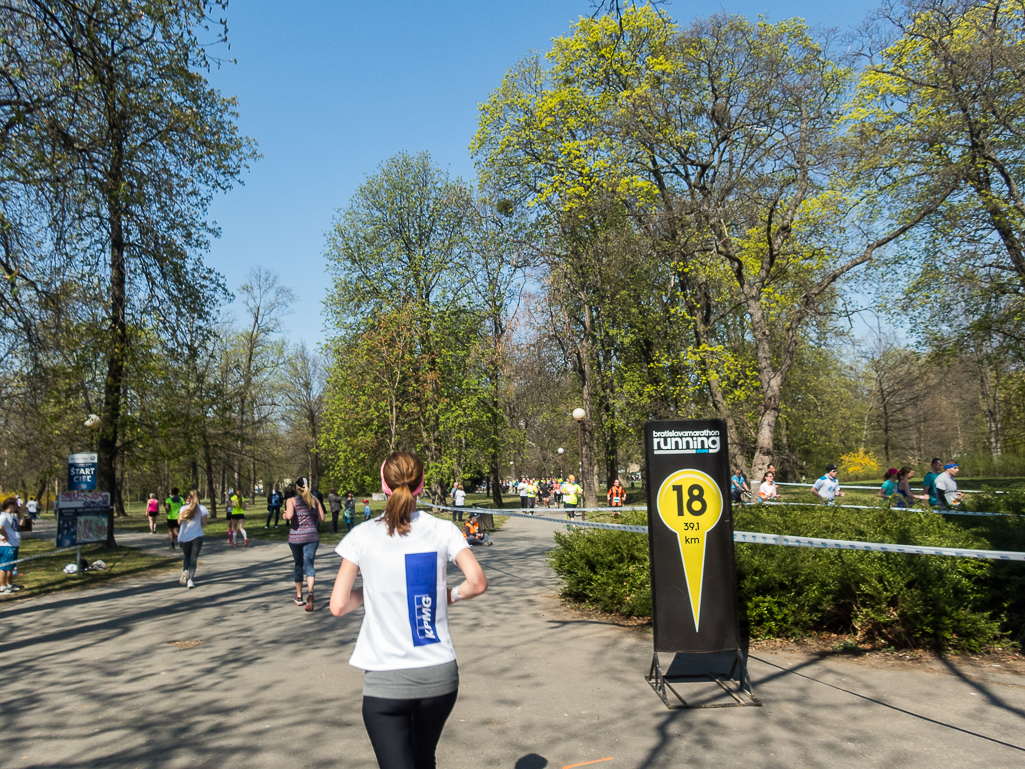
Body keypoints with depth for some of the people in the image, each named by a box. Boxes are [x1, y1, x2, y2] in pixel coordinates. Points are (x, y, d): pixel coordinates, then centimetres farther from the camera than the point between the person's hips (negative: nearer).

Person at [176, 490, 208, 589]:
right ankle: (190, 579, -10)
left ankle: (185, 571, -5)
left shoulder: (183, 508, -5)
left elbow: (179, 522, -5)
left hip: (184, 537, 1)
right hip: (197, 537, -1)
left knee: (186, 556, 21)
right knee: (193, 558, 3)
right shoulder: (202, 509, -7)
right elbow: (204, 524, -6)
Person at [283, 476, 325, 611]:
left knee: (298, 564, 15)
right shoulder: (315, 500, 7)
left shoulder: (292, 501, -3)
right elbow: (322, 519, 5)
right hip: (312, 536, 1)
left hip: (296, 537, -1)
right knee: (309, 564, -3)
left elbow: (289, 515, -20)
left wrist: (285, 516, 2)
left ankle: (299, 597, 25)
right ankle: (310, 592, -29)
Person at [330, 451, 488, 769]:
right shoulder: (443, 530, -2)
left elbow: (338, 606, -5)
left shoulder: (363, 536, -4)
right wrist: (449, 596, 8)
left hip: (385, 680, -3)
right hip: (440, 675, 3)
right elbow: (477, 582, -12)